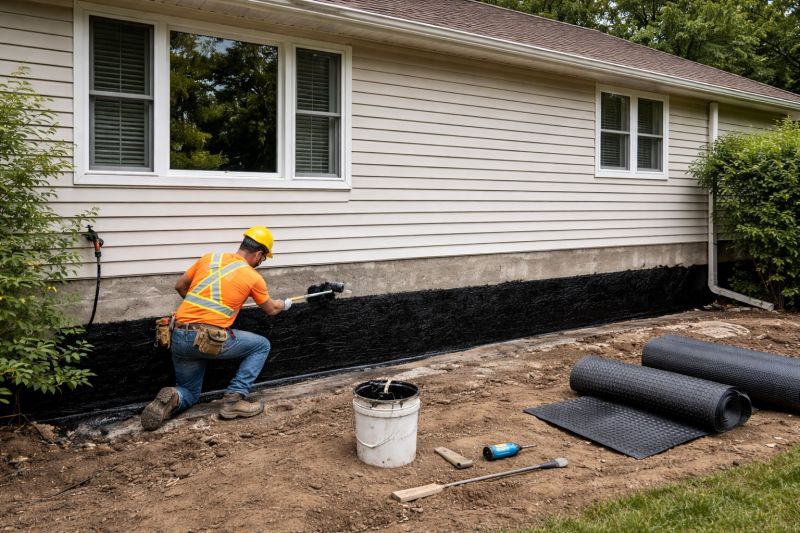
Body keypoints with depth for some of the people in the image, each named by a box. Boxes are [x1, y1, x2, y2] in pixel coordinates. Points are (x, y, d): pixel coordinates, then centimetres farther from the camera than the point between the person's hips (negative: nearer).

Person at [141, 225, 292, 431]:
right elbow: (271, 310, 22)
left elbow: (180, 286, 25)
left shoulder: (209, 258, 14)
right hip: (210, 338, -5)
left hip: (178, 337, 5)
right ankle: (234, 399, 5)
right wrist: (285, 304, 44)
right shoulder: (254, 278, 4)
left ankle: (173, 398, -11)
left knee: (189, 394, 25)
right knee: (262, 345, 17)